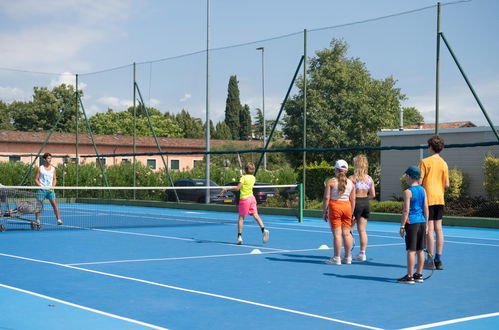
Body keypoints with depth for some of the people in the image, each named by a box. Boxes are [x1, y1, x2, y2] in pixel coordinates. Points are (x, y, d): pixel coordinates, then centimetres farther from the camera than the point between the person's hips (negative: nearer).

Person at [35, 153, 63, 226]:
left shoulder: (53, 168, 8)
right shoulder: (40, 168, 0)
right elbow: (36, 179, 1)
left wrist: (53, 186, -3)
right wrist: (40, 186, -12)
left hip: (50, 189, 2)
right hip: (41, 189, -2)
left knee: (54, 204, -7)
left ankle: (59, 220, -6)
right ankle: (37, 220, 11)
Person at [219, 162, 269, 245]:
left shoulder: (244, 178, -10)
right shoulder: (253, 178, 9)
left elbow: (237, 188, -18)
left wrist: (226, 189, -12)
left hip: (244, 199, -6)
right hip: (252, 198, 6)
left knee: (241, 218, -1)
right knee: (256, 215, 1)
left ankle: (239, 237, -3)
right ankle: (264, 230, -18)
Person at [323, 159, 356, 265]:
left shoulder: (331, 182, -3)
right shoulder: (350, 183, 8)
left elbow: (326, 198, -7)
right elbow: (353, 200, 8)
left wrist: (325, 212, -1)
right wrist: (351, 213, 15)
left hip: (334, 206, -4)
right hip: (347, 207, 4)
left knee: (337, 234, -3)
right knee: (346, 233, 9)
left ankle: (336, 258, -1)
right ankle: (347, 257, 14)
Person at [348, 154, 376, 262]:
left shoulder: (352, 178, -11)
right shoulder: (369, 179, 5)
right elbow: (373, 194, 8)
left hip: (355, 203, -5)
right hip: (366, 204, 5)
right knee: (362, 230, 10)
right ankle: (362, 253, 12)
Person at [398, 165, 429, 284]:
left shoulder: (408, 192, -10)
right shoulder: (423, 190, 9)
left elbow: (406, 210, -13)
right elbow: (426, 209, 10)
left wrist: (402, 226, -8)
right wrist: (426, 224, 16)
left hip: (412, 222, -7)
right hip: (422, 221, 7)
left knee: (411, 250, -5)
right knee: (420, 250, 11)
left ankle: (409, 276, -4)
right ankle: (419, 274, 18)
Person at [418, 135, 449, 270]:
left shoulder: (425, 162, -9)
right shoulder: (444, 164, 7)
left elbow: (419, 182, -12)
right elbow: (447, 184, 5)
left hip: (428, 198, -5)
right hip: (439, 198, 5)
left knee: (429, 229, -4)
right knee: (438, 229, 8)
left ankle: (430, 261, -1)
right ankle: (438, 260, 10)